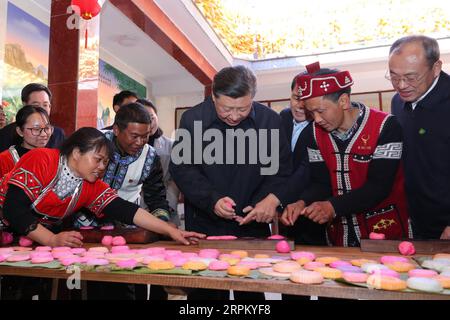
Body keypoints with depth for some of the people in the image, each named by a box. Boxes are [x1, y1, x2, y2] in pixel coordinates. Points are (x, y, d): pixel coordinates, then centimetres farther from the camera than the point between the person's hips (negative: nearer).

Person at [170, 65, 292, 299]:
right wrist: (212, 199, -21)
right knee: (204, 290, 11)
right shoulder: (193, 119, -7)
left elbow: (281, 169, -2)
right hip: (204, 226, 0)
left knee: (251, 290, 14)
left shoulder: (270, 120, -5)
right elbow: (181, 168, -8)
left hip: (253, 226, 1)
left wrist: (273, 198, -21)